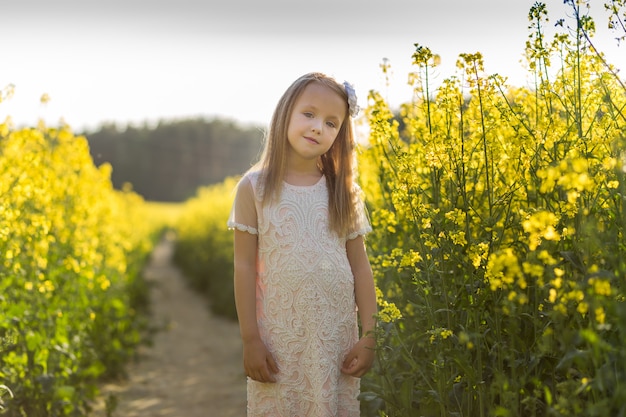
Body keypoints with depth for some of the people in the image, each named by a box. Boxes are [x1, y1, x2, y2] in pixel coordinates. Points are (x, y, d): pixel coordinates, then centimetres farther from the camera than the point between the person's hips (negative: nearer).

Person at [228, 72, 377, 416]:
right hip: (278, 336, -2)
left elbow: (360, 266, 5)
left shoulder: (345, 193, 4)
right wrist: (250, 339, -6)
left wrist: (368, 335, 0)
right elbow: (244, 266, -2)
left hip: (336, 336, 2)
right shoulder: (255, 188, -2)